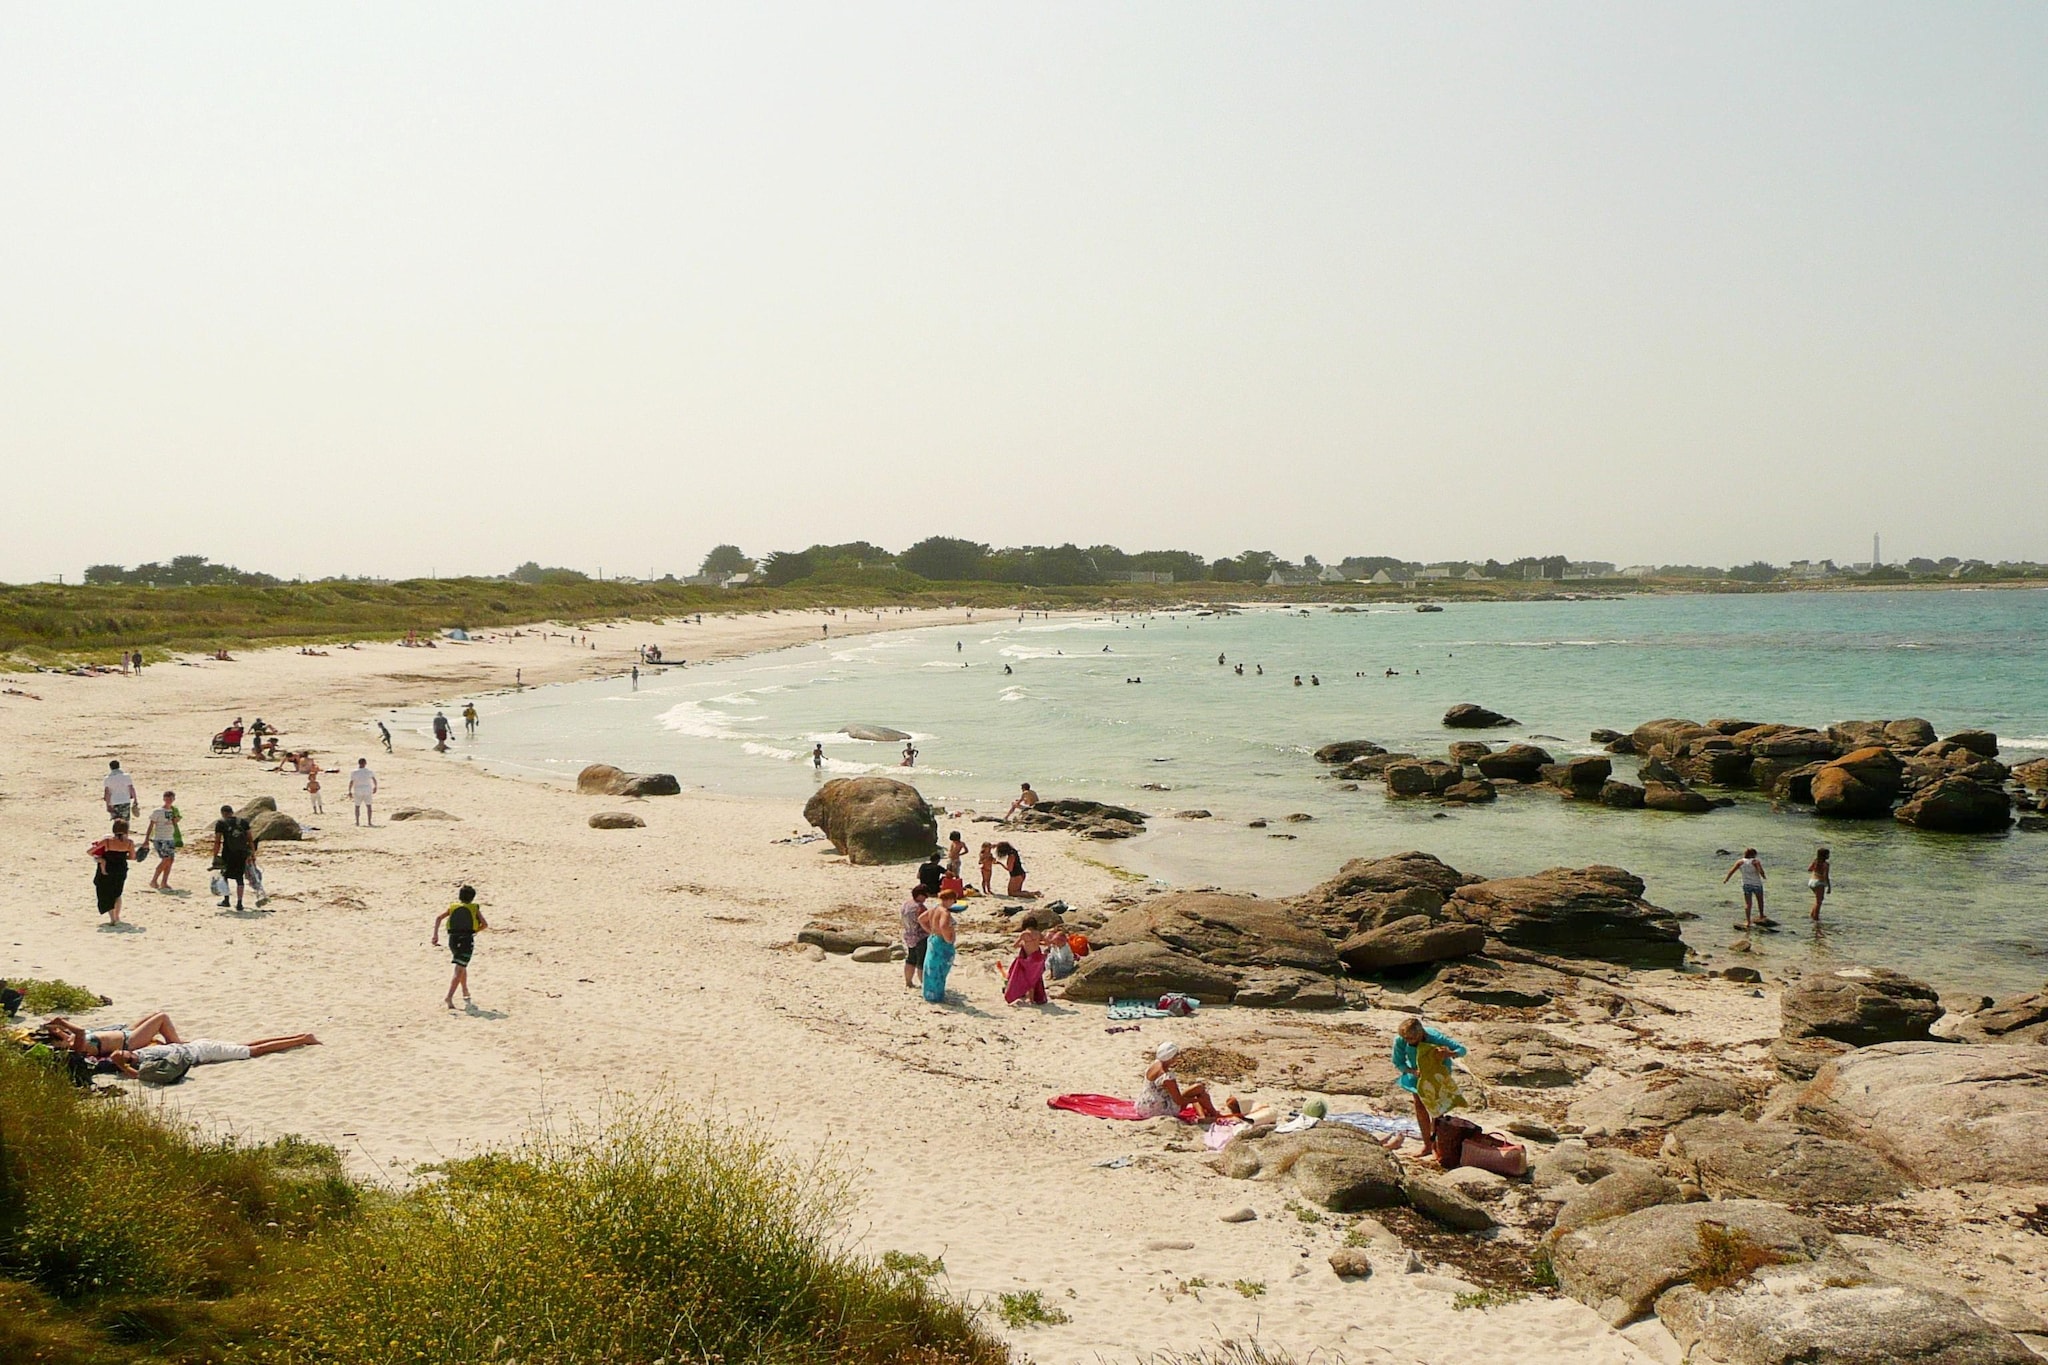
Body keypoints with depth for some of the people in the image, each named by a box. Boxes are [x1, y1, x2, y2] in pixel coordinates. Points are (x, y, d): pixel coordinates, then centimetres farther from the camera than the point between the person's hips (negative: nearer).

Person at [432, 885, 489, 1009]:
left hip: (453, 939, 4)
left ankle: (466, 993, 39)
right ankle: (449, 997, -24)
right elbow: (485, 925, 2)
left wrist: (435, 934, -4)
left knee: (462, 967, 26)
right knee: (459, 971, -10)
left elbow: (438, 918, 0)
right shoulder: (475, 908, 7)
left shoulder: (452, 907, 13)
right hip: (467, 939, -4)